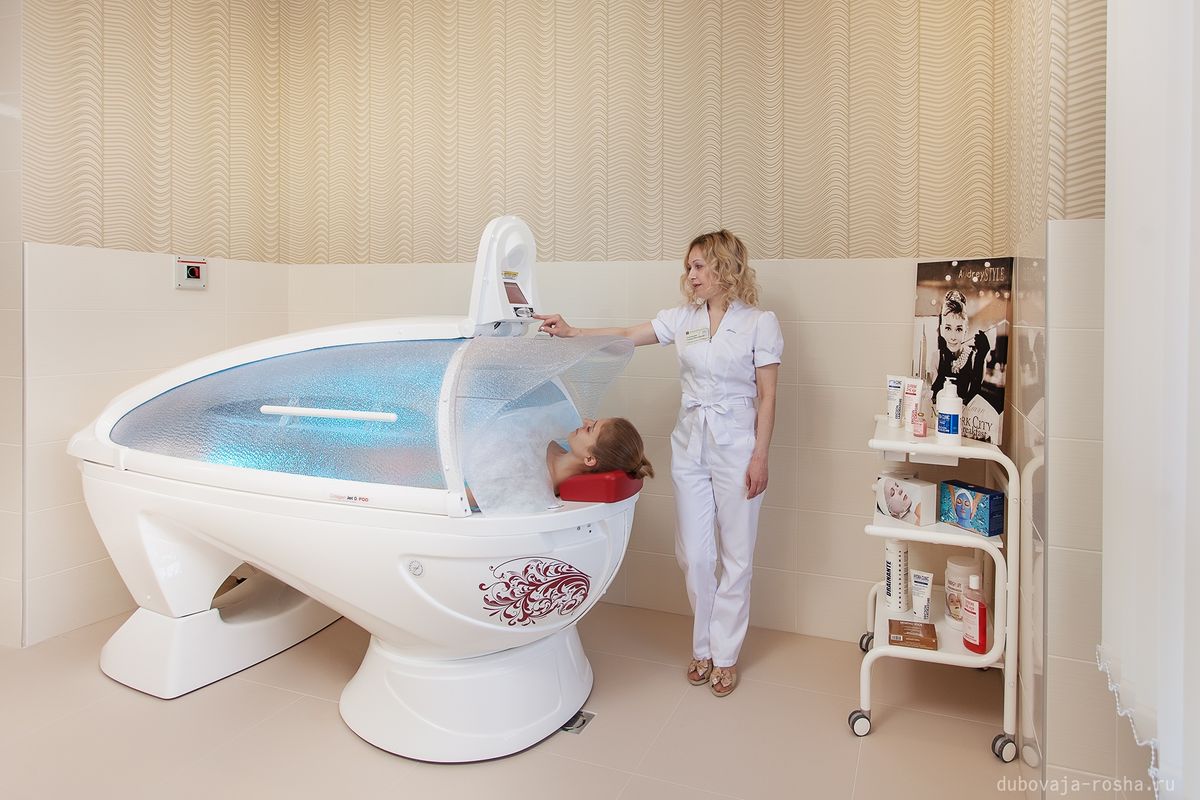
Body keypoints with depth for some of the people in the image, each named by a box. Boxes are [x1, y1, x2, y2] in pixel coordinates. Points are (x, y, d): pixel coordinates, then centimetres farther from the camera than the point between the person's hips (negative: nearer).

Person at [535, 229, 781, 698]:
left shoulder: (760, 323, -4)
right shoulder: (682, 319, 6)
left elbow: (767, 395, -6)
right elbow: (627, 337, -3)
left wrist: (760, 457, -10)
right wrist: (571, 334, -15)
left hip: (736, 447, -3)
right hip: (690, 445, 4)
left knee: (736, 556, 5)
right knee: (694, 554, 8)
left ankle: (725, 655, 21)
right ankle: (705, 647, 27)